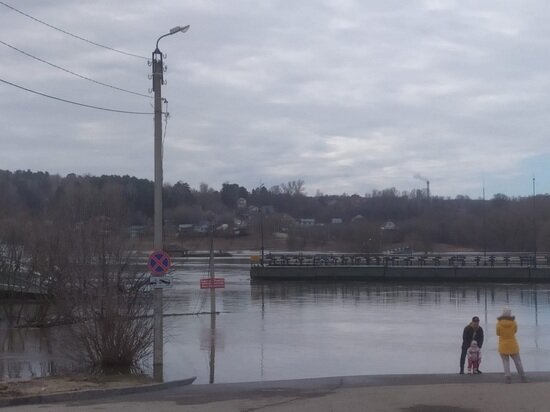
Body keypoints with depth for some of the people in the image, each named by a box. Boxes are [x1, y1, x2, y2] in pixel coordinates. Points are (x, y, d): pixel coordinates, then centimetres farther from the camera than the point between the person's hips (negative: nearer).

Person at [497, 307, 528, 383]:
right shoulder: (513, 322, -7)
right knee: (518, 361, 10)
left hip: (503, 346, -1)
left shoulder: (499, 323, -10)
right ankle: (523, 377, 11)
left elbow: (498, 333, 1)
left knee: (506, 362, 3)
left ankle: (508, 377, -10)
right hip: (513, 345, 1)